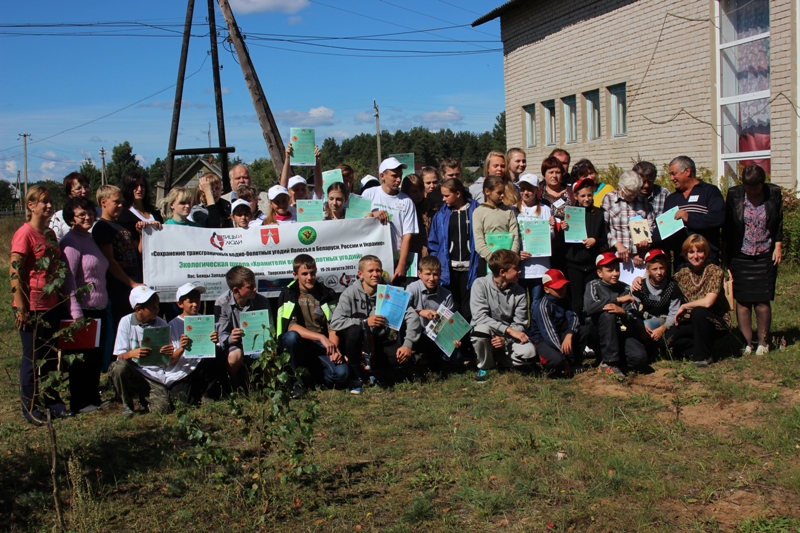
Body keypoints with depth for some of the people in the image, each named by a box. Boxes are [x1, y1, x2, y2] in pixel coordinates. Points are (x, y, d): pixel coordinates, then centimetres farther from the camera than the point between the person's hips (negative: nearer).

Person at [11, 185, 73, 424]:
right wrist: (21, 308, -17)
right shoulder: (24, 234, -13)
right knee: (33, 358, 4)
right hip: (33, 308, -7)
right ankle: (30, 408, 16)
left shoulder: (50, 234, 11)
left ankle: (52, 401, 26)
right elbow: (14, 272, -16)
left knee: (51, 357, 15)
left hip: (53, 305, 7)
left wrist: (62, 298, 16)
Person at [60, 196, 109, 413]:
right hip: (83, 310, -8)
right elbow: (68, 279, -19)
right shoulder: (71, 242, -13)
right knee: (82, 358, 1)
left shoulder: (90, 238, 14)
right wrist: (76, 314, -24)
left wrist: (104, 302, 19)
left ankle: (93, 397, 26)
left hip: (99, 309, 8)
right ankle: (78, 403, 12)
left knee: (97, 356, 14)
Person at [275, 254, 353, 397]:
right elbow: (291, 326, -16)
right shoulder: (288, 294, -4)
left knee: (341, 373, -26)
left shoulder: (327, 294, 4)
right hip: (299, 343, -1)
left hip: (322, 347, 2)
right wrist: (321, 337, -28)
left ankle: (310, 377, 6)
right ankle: (297, 380, -15)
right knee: (291, 336, -37)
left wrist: (334, 348, -23)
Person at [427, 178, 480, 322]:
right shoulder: (441, 214, 7)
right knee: (451, 308, 7)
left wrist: (477, 264, -7)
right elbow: (433, 242, 8)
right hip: (448, 269, 2)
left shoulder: (475, 210, 0)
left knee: (468, 309, 3)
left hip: (469, 268, -2)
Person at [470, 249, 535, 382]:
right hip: (484, 337, -2)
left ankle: (495, 358, 3)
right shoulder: (480, 285, -15)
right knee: (482, 328, -37)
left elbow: (519, 325, -7)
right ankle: (485, 366, -7)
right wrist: (509, 329, -30)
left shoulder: (519, 292, -7)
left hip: (508, 338, 2)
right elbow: (479, 317, -24)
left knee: (529, 352, -26)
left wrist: (505, 339, -27)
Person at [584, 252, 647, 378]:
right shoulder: (594, 285, -2)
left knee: (640, 358, -26)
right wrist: (618, 300, -20)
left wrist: (622, 312, -26)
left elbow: (632, 320, -3)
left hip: (622, 333, 2)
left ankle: (617, 359, 8)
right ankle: (610, 362, -24)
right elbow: (589, 307, -24)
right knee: (607, 314, -33)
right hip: (601, 335, -2)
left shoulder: (625, 288, 5)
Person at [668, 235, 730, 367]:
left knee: (698, 311, -34)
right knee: (670, 338, -21)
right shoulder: (683, 273, 0)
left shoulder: (714, 271, -15)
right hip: (695, 323, 4)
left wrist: (683, 307, -14)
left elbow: (707, 302, -27)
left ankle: (703, 356, -16)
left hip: (717, 322, -4)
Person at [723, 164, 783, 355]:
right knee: (743, 301, 1)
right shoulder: (734, 194, -2)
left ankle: (763, 342, 12)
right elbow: (727, 225, 4)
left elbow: (779, 223, 9)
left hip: (765, 256, 0)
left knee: (762, 301, -1)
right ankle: (746, 342, 9)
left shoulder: (774, 193, 1)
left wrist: (778, 246, 0)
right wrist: (726, 251, 2)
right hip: (740, 256, 0)